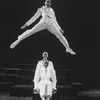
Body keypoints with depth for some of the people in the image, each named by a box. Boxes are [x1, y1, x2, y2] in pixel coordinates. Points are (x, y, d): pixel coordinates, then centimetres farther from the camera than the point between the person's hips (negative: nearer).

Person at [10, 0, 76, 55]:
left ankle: (68, 48, 1)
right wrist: (26, 24, 13)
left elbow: (55, 21, 33)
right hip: (43, 23, -2)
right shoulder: (41, 9, 22)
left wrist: (60, 29, 29)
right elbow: (34, 17, 19)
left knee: (60, 35, -9)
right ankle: (18, 41, -10)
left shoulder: (52, 11, 30)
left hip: (51, 25, 2)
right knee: (31, 31, -19)